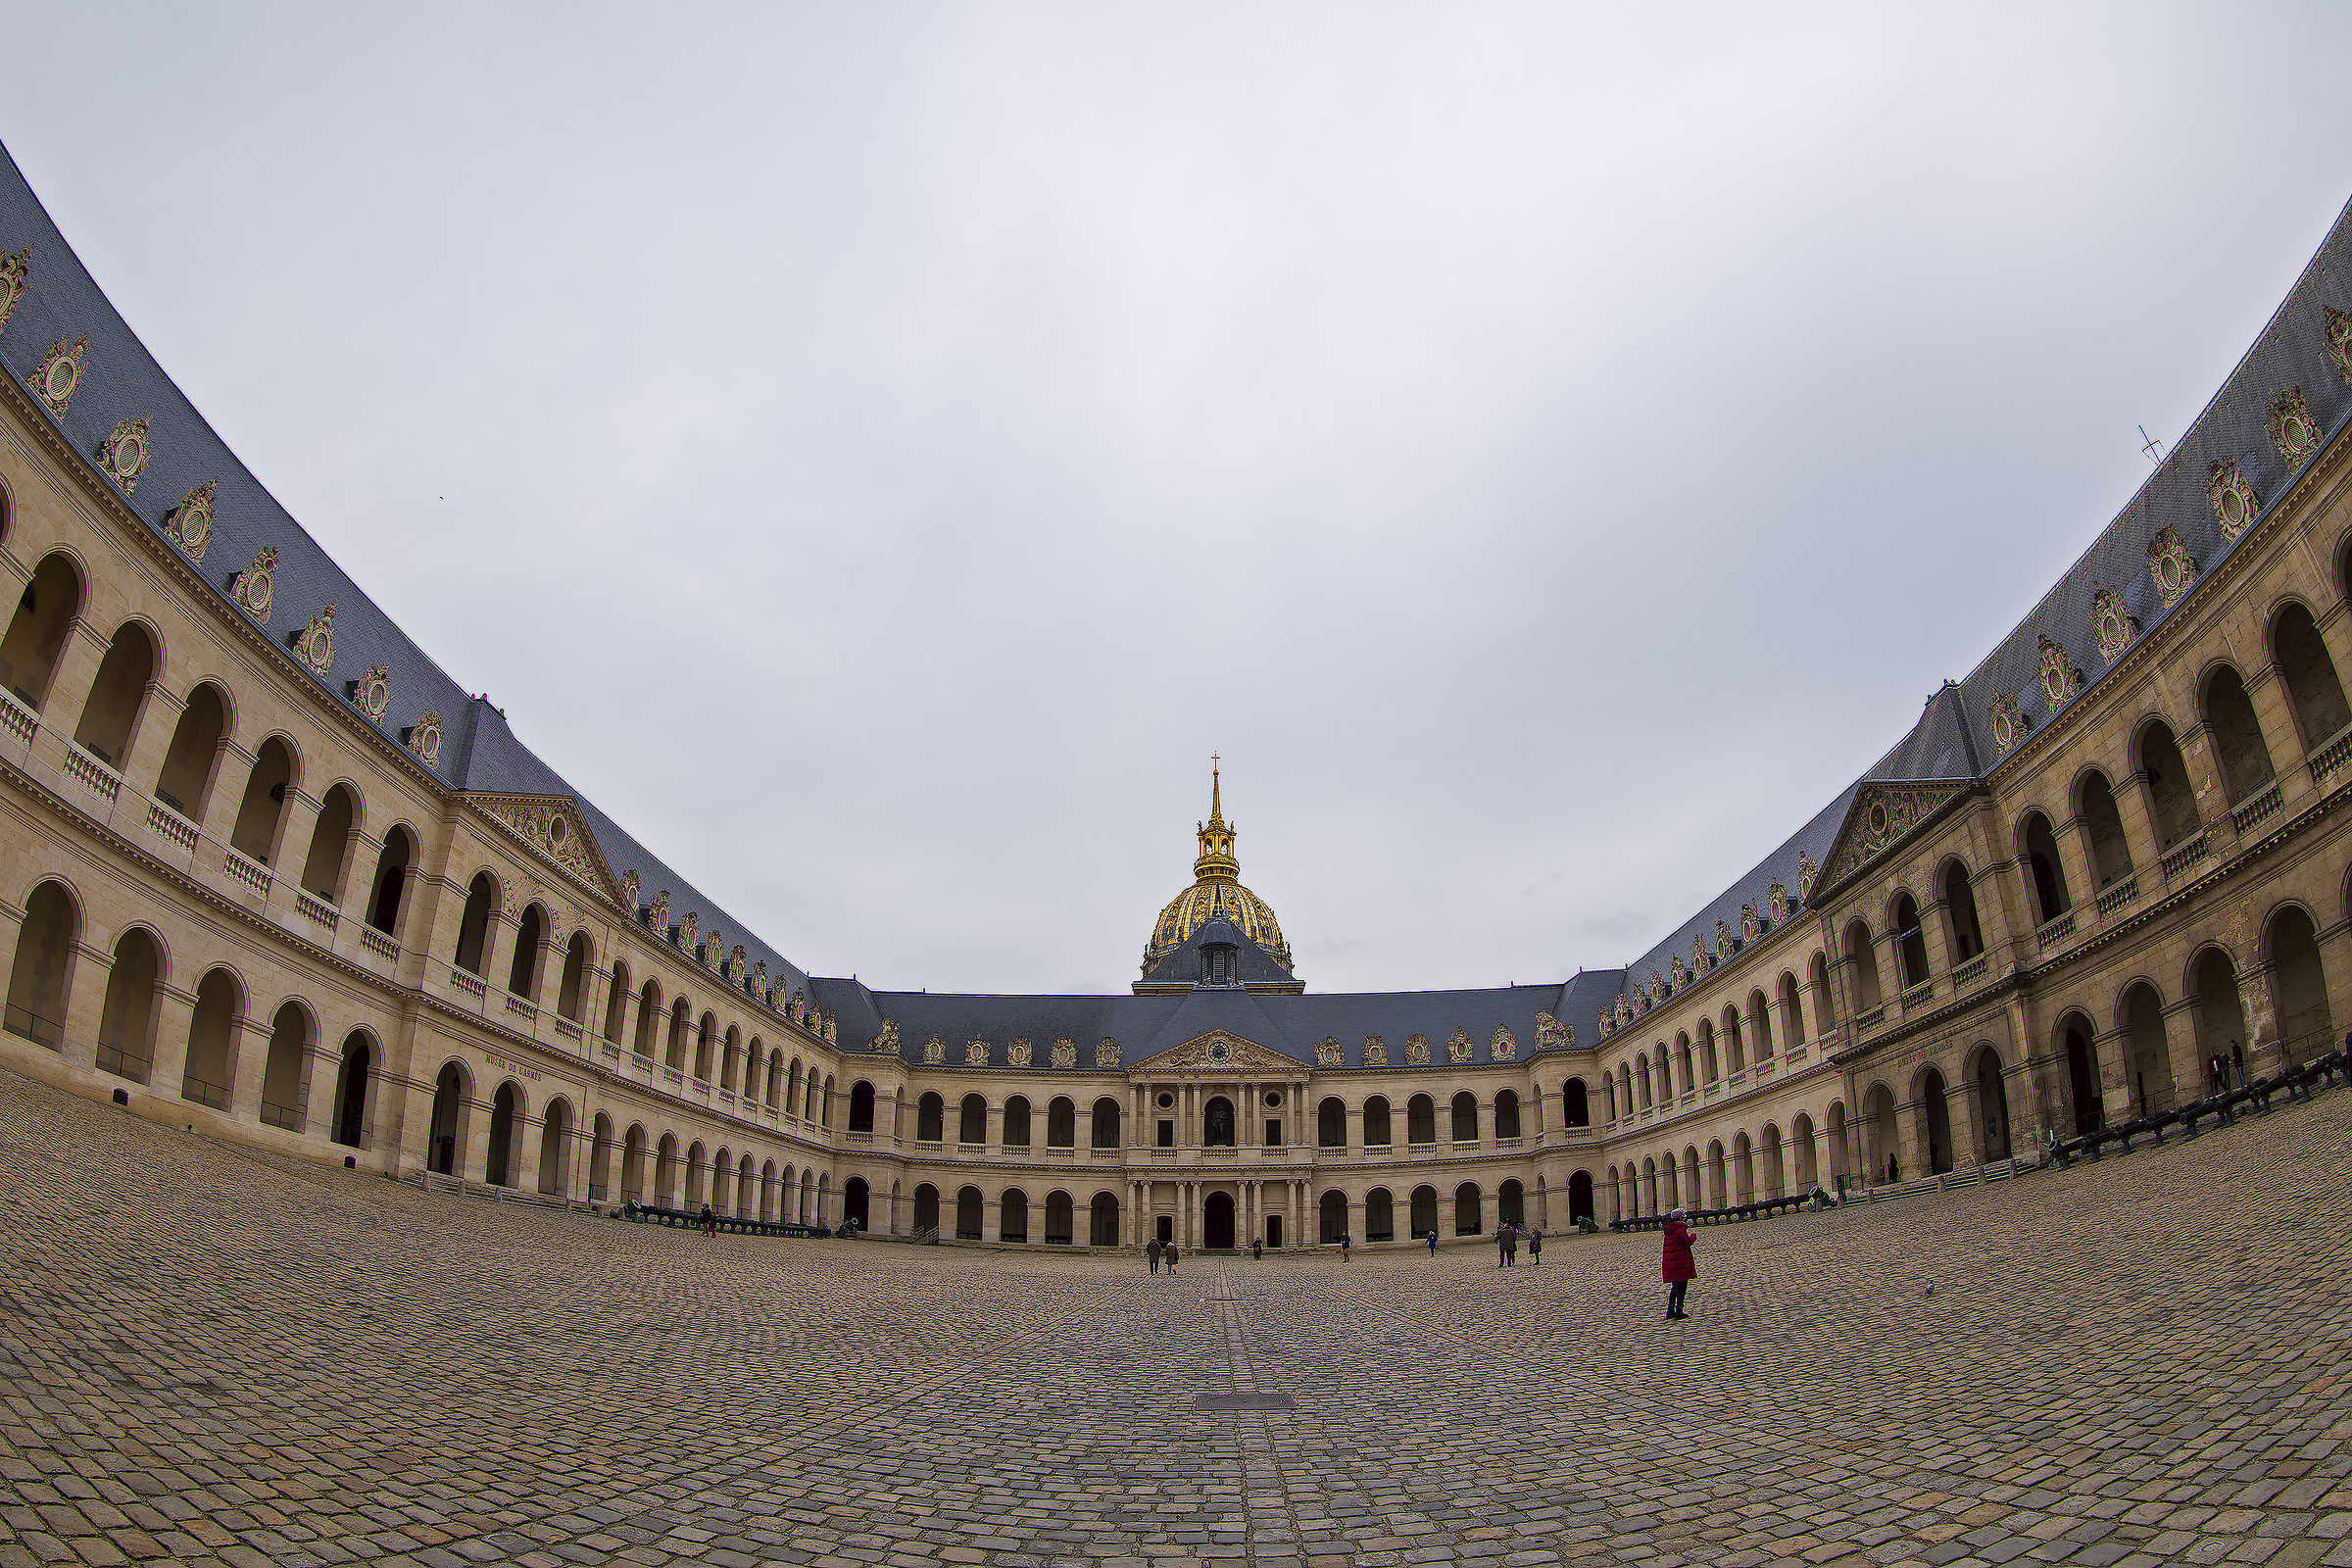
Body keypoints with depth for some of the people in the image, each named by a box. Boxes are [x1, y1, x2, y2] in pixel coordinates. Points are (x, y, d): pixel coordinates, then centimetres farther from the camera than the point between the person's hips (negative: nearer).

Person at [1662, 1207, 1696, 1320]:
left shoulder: (1668, 1229, 17)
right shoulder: (1680, 1227, -9)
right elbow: (1687, 1242, -14)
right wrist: (1693, 1236, 3)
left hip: (1669, 1261, 8)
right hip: (1680, 1260, -8)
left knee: (1676, 1286, 16)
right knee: (1682, 1285, -3)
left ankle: (1670, 1310, 13)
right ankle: (1679, 1310, -7)